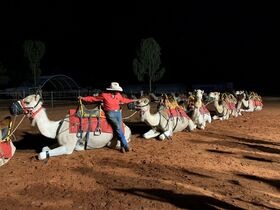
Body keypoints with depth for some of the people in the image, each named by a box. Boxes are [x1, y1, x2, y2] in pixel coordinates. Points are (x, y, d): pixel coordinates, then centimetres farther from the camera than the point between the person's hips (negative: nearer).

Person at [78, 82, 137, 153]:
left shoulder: (118, 95, 3)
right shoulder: (104, 95, -10)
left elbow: (124, 100, 22)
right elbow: (93, 98, -2)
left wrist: (132, 100, 26)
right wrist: (83, 98, -5)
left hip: (118, 112, 5)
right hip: (110, 113, -5)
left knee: (120, 128, 1)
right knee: (118, 128, -14)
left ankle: (122, 146, 10)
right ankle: (125, 145, -5)